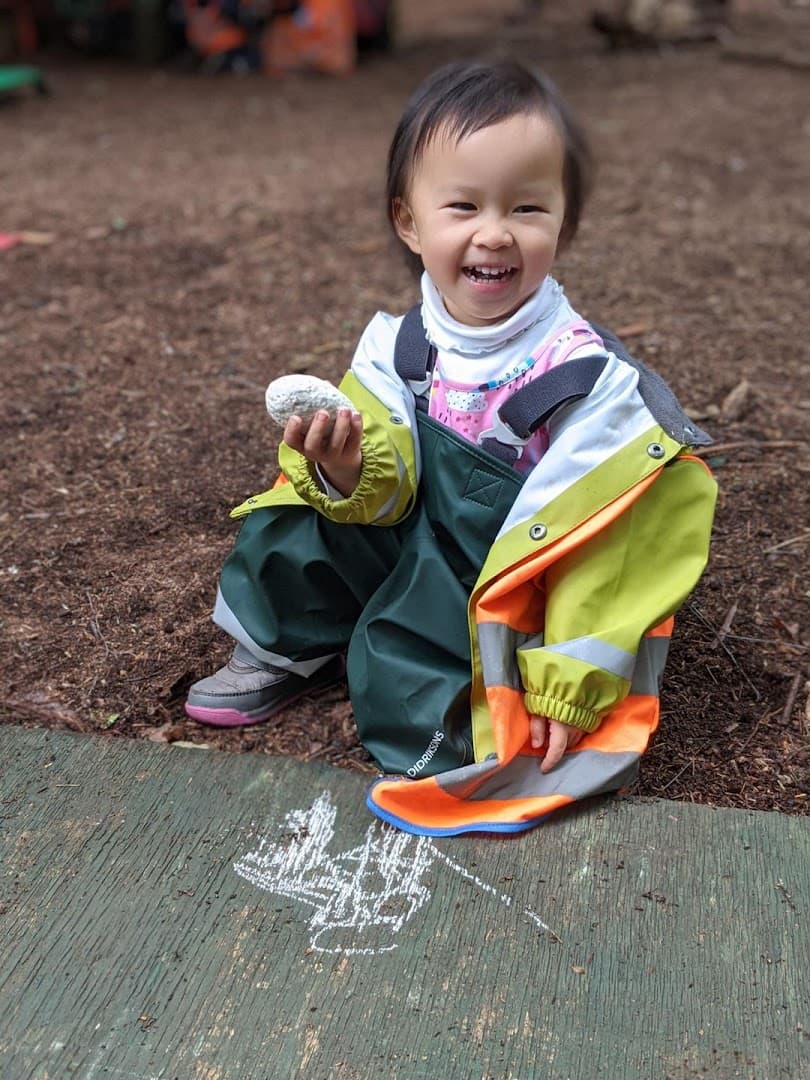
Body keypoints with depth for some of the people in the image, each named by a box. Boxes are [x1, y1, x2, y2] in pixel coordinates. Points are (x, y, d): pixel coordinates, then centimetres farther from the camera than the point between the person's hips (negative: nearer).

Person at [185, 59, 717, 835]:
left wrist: (569, 685, -16)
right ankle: (287, 653, 19)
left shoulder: (585, 376, -25)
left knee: (395, 670, -21)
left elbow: (595, 544, -20)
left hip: (513, 589, -5)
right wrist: (348, 473, -32)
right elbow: (392, 487, -7)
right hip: (413, 543, 5)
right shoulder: (397, 344, -10)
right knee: (284, 533, -4)